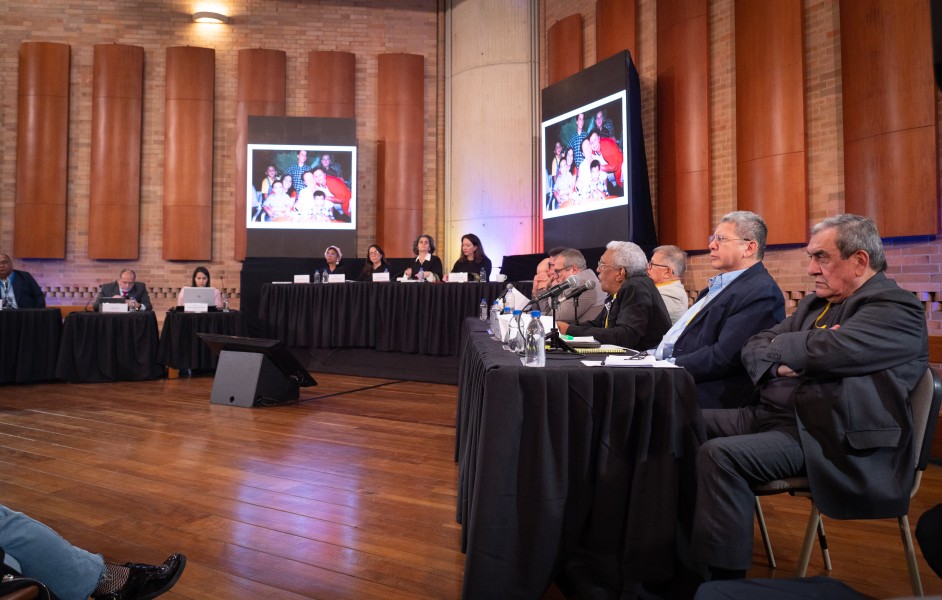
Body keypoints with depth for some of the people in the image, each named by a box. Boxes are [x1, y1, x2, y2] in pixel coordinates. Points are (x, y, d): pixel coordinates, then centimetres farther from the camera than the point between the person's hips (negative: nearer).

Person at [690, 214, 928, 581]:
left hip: (820, 433, -9)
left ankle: (723, 577, -15)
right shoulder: (814, 303, 18)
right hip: (772, 412, 9)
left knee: (719, 455, -29)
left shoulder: (896, 307, -8)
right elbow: (753, 346, 13)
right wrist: (782, 362, -10)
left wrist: (779, 345, -5)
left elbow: (829, 350, -26)